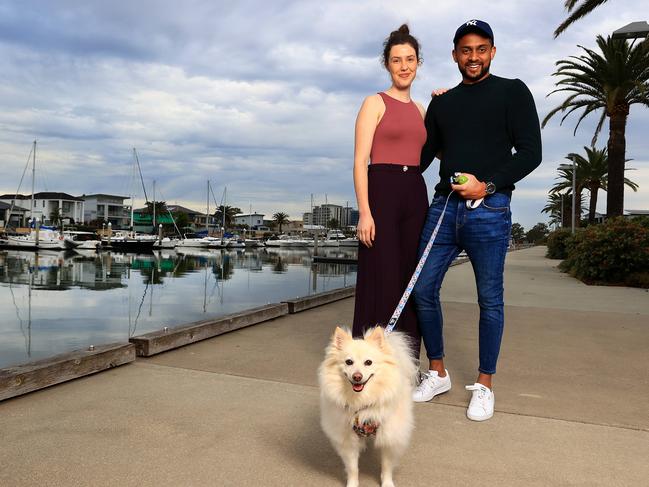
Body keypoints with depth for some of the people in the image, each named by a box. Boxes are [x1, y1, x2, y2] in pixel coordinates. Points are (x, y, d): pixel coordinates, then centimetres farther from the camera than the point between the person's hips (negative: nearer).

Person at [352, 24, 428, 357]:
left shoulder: (421, 110, 20)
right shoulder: (375, 103, 2)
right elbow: (360, 161, -7)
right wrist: (364, 212, -17)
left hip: (416, 196, 6)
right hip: (382, 193, -6)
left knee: (411, 283, 8)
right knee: (380, 282, -5)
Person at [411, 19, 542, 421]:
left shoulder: (512, 92, 6)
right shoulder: (442, 103, 19)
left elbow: (530, 153, -2)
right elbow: (424, 155, 20)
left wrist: (488, 185, -14)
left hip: (489, 210, -4)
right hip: (444, 206, 5)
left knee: (490, 300, 2)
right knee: (424, 289, 2)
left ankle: (485, 386, 17)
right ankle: (438, 374, 20)